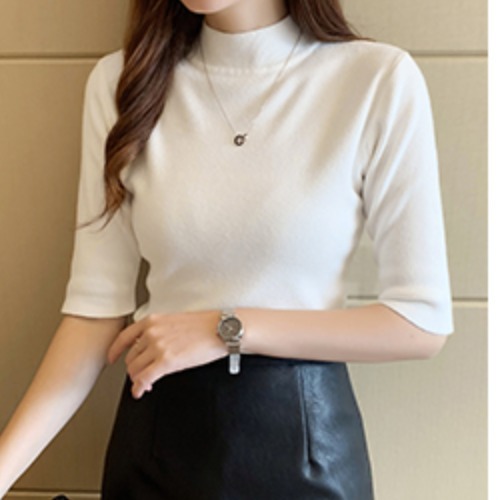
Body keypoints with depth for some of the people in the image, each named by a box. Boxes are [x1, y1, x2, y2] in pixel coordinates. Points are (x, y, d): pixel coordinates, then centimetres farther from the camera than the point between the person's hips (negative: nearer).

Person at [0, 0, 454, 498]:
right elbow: (97, 304, -7)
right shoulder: (121, 81, -6)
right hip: (157, 426, 3)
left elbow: (425, 321, -11)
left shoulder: (379, 78, -13)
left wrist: (230, 330, -17)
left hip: (304, 433, -2)